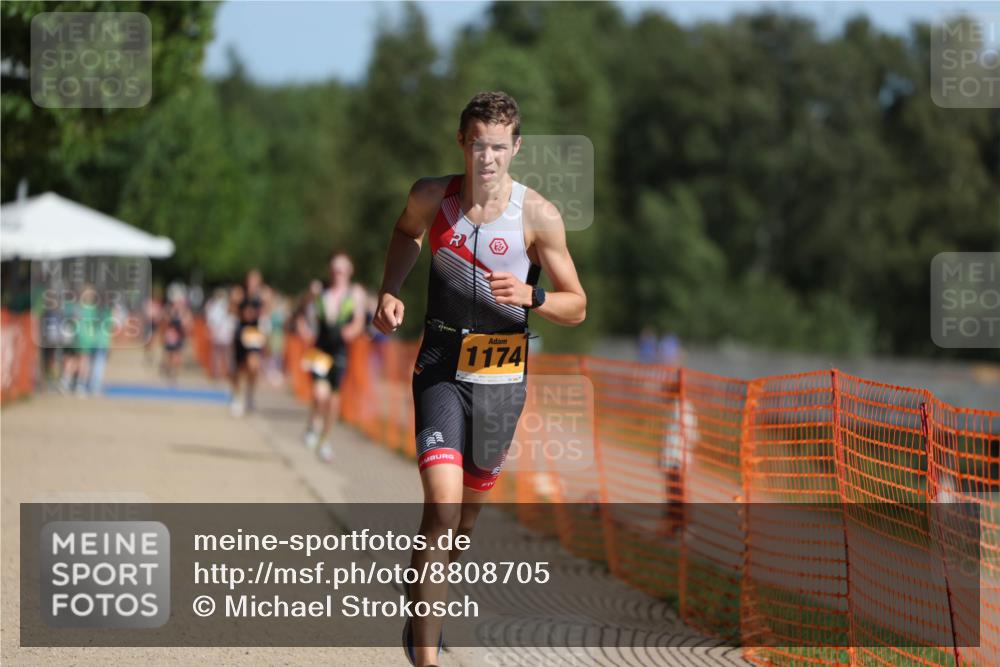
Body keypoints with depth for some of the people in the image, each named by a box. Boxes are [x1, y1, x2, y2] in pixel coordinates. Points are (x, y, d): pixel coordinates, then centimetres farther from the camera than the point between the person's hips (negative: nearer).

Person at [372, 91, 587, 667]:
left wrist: (530, 296, -23)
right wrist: (390, 291, 5)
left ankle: (426, 610, 44)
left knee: (470, 507, 15)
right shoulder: (432, 196, -5)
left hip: (502, 375, 1)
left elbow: (576, 308, -3)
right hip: (441, 366, -1)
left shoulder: (539, 216, -10)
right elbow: (407, 232, 21)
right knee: (442, 504, -18)